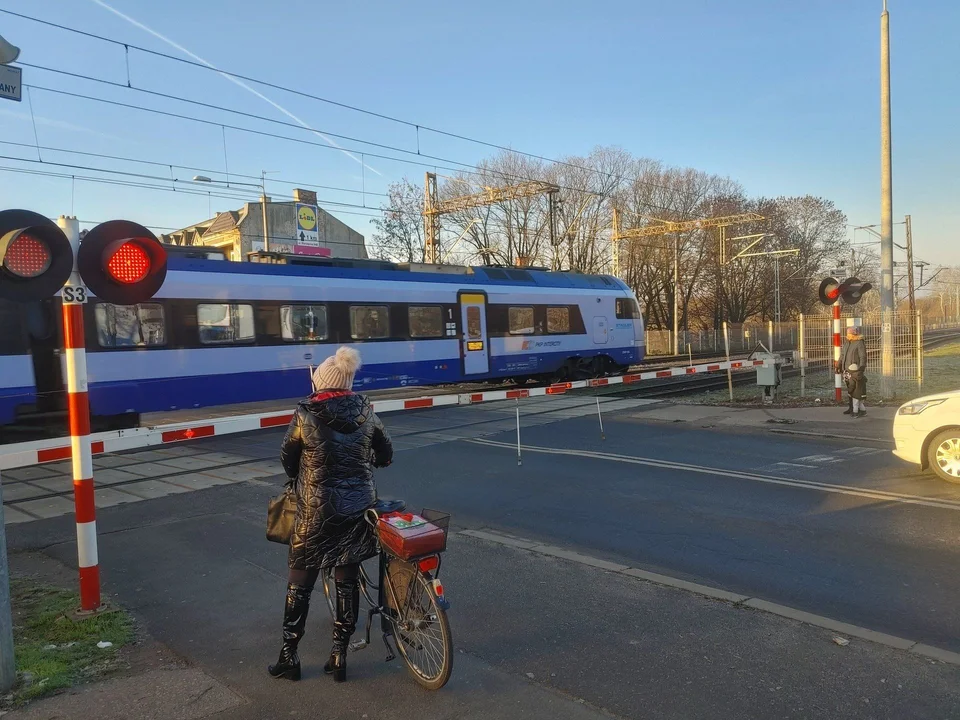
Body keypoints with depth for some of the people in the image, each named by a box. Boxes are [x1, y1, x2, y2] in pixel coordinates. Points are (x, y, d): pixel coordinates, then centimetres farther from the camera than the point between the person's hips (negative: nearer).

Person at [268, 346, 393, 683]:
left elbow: (287, 458, 1)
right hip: (358, 509, 3)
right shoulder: (366, 412, -4)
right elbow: (385, 456, 5)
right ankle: (338, 658, 20)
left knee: (300, 583, 13)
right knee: (347, 582, 13)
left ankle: (289, 657, 23)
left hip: (316, 510, -2)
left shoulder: (305, 415, -12)